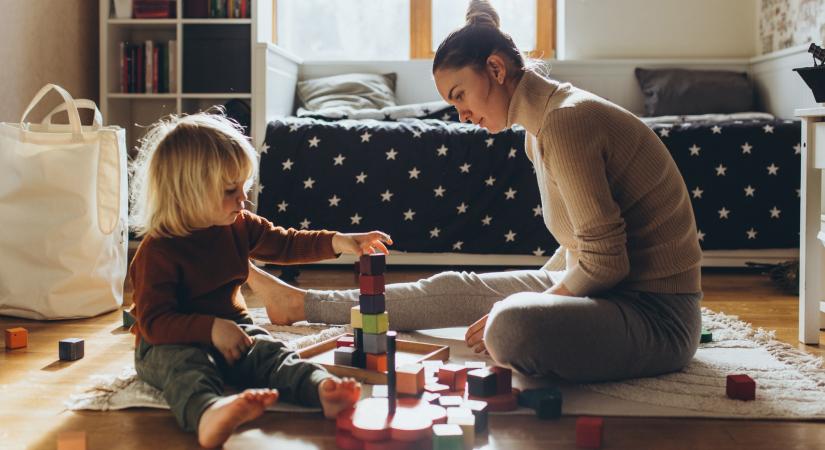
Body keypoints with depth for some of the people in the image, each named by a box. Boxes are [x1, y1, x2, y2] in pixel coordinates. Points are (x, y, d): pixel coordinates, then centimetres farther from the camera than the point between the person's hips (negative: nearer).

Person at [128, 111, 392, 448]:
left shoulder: (238, 226, 5)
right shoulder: (157, 251, -18)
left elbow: (284, 244, 15)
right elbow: (154, 321, -21)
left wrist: (340, 243, 1)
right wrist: (211, 329, -33)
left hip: (230, 326, 7)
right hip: (170, 343, -6)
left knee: (270, 353, -22)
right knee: (188, 367, -38)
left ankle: (322, 389, -51)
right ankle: (208, 415, -73)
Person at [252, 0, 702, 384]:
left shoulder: (565, 120, -21)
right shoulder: (540, 126, 10)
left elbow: (604, 261, -22)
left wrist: (518, 312, -14)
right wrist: (530, 295, 12)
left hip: (656, 315, -9)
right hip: (606, 288, 9)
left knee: (513, 325, -36)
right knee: (456, 288, 13)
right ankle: (305, 303, 27)